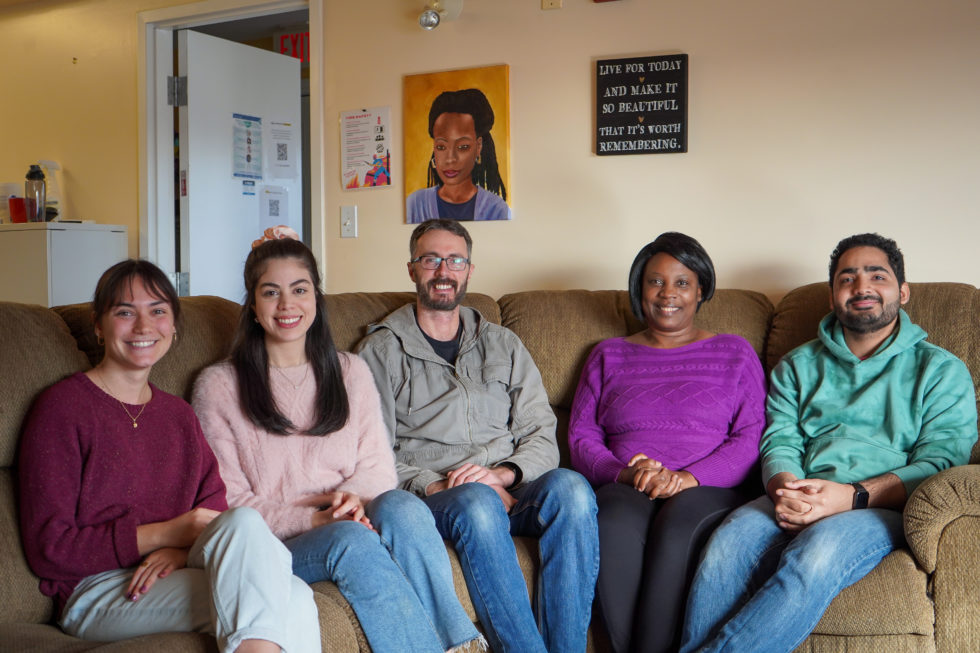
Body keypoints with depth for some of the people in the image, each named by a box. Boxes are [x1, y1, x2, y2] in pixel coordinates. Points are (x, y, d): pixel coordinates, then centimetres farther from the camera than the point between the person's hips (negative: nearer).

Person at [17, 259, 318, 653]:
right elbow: (48, 549, -6)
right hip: (98, 592, -5)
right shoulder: (63, 407, -1)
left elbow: (214, 508, 12)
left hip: (176, 575, 5)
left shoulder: (178, 415, 19)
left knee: (295, 596, -29)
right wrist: (165, 534, -14)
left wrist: (183, 549, -12)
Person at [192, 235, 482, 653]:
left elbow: (378, 465, 11)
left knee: (402, 507, -32)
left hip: (353, 522, 3)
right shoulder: (218, 387, 6)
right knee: (351, 539, -35)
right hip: (277, 542, -2)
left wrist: (353, 496, -13)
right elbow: (228, 501, 0)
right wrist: (312, 519, -15)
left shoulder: (351, 373, 18)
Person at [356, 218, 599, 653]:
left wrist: (504, 473, -10)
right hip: (432, 498, -2)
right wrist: (434, 487, -14)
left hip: (512, 491, 3)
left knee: (569, 487, -31)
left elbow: (542, 436, 12)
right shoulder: (381, 351, 11)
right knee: (477, 503, -37)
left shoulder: (504, 345, 21)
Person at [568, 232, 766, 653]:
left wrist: (688, 477, -12)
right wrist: (623, 473, -9)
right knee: (615, 523, -36)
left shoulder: (735, 353, 17)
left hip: (708, 492, -1)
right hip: (624, 491, 1)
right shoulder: (609, 355, 22)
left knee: (677, 528, -37)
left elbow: (752, 439, 5)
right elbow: (581, 436, 13)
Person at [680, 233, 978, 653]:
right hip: (795, 502, 3)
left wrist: (853, 495, -16)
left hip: (882, 508, -2)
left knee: (817, 552, -37)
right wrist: (783, 487, -14)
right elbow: (780, 442, 12)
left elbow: (941, 461, 1)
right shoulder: (798, 366, 24)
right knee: (728, 542, -32)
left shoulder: (941, 371, 14)